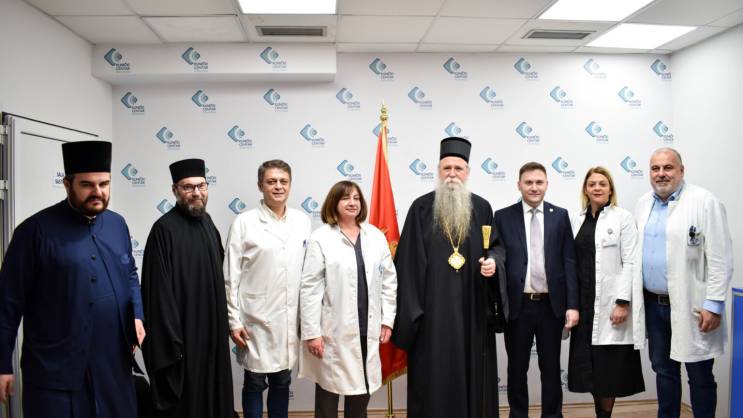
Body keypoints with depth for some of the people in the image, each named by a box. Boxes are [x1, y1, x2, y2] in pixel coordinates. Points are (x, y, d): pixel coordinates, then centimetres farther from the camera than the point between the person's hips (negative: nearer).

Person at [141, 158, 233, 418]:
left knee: (212, 394, 18)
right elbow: (160, 291, -18)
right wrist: (172, 341, -19)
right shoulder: (164, 229, -17)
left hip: (211, 328, 7)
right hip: (182, 332, -7)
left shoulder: (206, 221, 6)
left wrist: (222, 322, 14)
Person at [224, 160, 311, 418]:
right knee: (254, 383, 9)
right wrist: (233, 321, -7)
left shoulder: (302, 221, 4)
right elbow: (231, 276, -5)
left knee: (282, 382, 15)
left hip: (291, 319, 3)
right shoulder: (244, 222, -6)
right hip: (256, 319, -3)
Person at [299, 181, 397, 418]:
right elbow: (310, 288, -9)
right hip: (334, 329, -4)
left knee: (362, 391, 15)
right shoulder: (320, 238, -7)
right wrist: (312, 333, -12)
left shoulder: (376, 236, 6)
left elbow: (388, 280, 9)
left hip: (367, 328, 4)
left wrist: (387, 320, 5)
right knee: (329, 390, 8)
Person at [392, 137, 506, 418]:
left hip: (472, 309, 2)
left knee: (472, 371, 9)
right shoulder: (421, 208, 0)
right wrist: (410, 308, -7)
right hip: (432, 308, -2)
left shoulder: (482, 208, 7)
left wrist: (494, 261, -10)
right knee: (433, 375, 3)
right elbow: (408, 261, -2)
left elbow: (498, 245, 14)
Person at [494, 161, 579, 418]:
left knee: (551, 367, 13)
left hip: (551, 305, 1)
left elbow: (569, 262, 1)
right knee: (517, 368, 11)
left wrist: (572, 305, -5)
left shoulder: (560, 215, 4)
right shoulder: (503, 217, 1)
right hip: (517, 306, 0)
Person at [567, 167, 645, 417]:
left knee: (608, 366, 3)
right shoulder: (578, 220, 10)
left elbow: (630, 263, -8)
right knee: (590, 366, 9)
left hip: (611, 303, -4)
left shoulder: (623, 218, -3)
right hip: (584, 303, 5)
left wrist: (623, 303, -15)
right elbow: (573, 262, 8)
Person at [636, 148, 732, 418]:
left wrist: (714, 305, -15)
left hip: (691, 306, -5)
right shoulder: (643, 204, 8)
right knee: (663, 370, 16)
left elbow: (720, 259, -12)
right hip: (653, 303, 6)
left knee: (699, 376, 5)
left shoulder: (705, 202, -10)